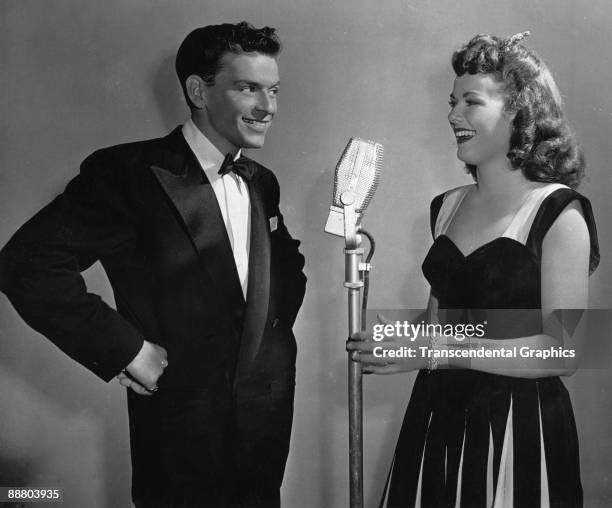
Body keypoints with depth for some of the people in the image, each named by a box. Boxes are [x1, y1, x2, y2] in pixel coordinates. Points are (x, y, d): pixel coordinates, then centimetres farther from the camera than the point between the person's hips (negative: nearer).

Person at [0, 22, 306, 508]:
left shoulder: (261, 182, 8)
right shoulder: (127, 172, -14)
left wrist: (278, 320, 6)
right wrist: (127, 348, -21)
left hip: (268, 415, 6)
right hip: (180, 426, -6)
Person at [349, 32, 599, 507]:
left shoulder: (559, 212, -11)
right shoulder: (447, 206, 7)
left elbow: (563, 351, -16)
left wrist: (438, 352, -21)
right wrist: (398, 343, -1)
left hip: (519, 425, -5)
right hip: (437, 415, 5)